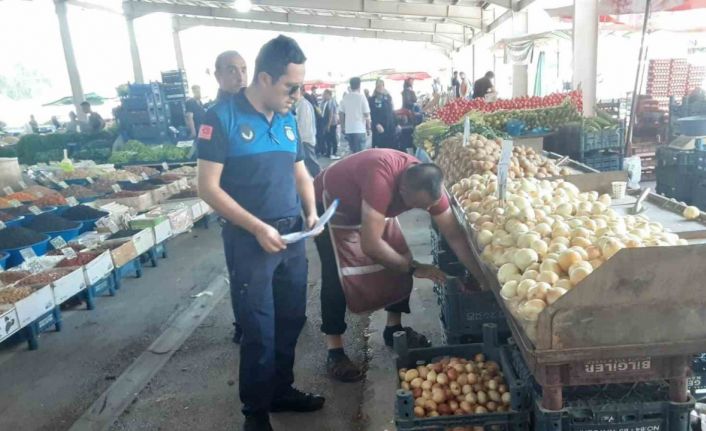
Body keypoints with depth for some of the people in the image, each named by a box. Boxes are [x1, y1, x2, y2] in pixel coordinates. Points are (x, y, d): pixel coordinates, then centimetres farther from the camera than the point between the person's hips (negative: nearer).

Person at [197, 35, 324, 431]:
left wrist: (312, 211, -1)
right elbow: (208, 187, -15)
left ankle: (282, 391, 38)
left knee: (291, 320, 17)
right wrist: (257, 227, -20)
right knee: (259, 332, 5)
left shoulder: (288, 119, 6)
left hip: (293, 236, 6)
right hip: (250, 242, -6)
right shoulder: (223, 117, -12)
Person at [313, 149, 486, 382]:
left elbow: (454, 234, -15)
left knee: (399, 261, 0)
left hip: (368, 205, 7)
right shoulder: (382, 179, -44)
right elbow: (371, 244, -42)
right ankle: (334, 352, -3)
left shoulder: (430, 185, -22)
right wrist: (413, 267, -29)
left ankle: (394, 327, 19)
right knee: (338, 274, -16)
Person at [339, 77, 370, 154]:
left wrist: (342, 127, 20)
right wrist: (368, 128, 4)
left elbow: (341, 114, 9)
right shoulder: (362, 97, -6)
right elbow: (366, 115, -6)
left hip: (348, 130, 5)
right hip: (359, 130, -4)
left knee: (352, 152, 14)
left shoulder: (345, 98, 5)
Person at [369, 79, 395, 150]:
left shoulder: (388, 97, 12)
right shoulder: (372, 99, -1)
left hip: (389, 126, 4)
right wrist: (377, 124, -22)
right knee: (379, 148, -5)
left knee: (390, 147, 4)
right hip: (378, 127, -4)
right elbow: (372, 114, -8)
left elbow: (392, 112, 15)